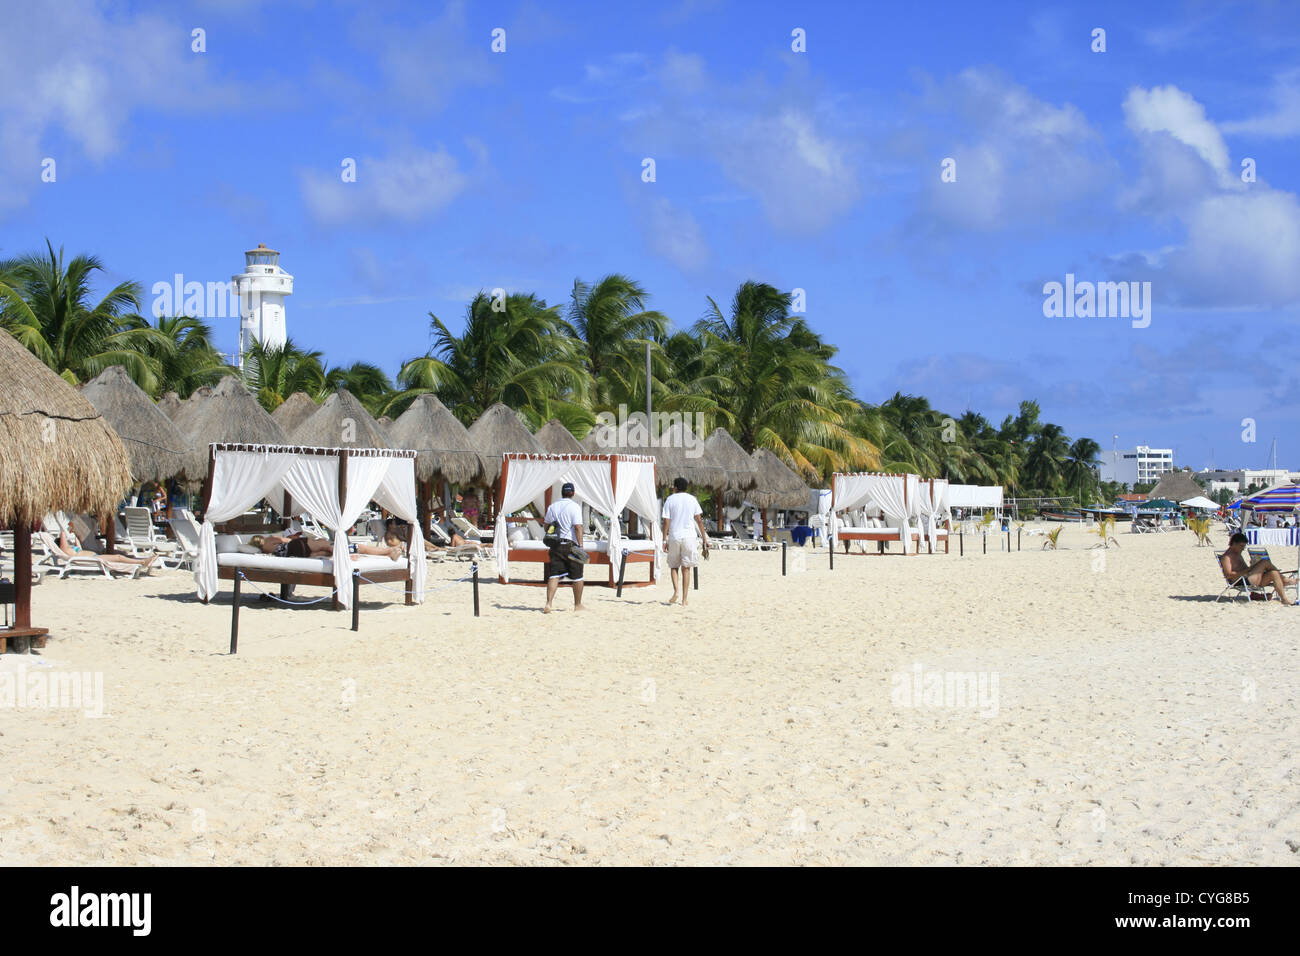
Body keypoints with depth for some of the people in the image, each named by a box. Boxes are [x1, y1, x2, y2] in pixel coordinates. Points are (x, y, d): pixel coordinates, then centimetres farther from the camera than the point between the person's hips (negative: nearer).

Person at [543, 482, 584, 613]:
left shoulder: (553, 506, 9)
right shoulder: (575, 506, -8)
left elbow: (546, 525, 16)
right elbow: (578, 527, -15)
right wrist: (580, 545, -15)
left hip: (556, 545, 4)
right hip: (571, 545, -4)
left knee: (553, 576, 1)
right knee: (577, 577, 10)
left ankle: (548, 604, -13)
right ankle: (578, 605, 20)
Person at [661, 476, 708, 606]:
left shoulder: (670, 499, 1)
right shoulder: (692, 499, 6)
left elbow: (666, 521, -4)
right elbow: (699, 520, 4)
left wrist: (664, 540, -1)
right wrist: (704, 538, 8)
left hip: (674, 536, -1)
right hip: (689, 536, 1)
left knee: (674, 566, 14)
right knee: (686, 568, 5)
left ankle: (675, 591, -10)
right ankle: (684, 600, 2)